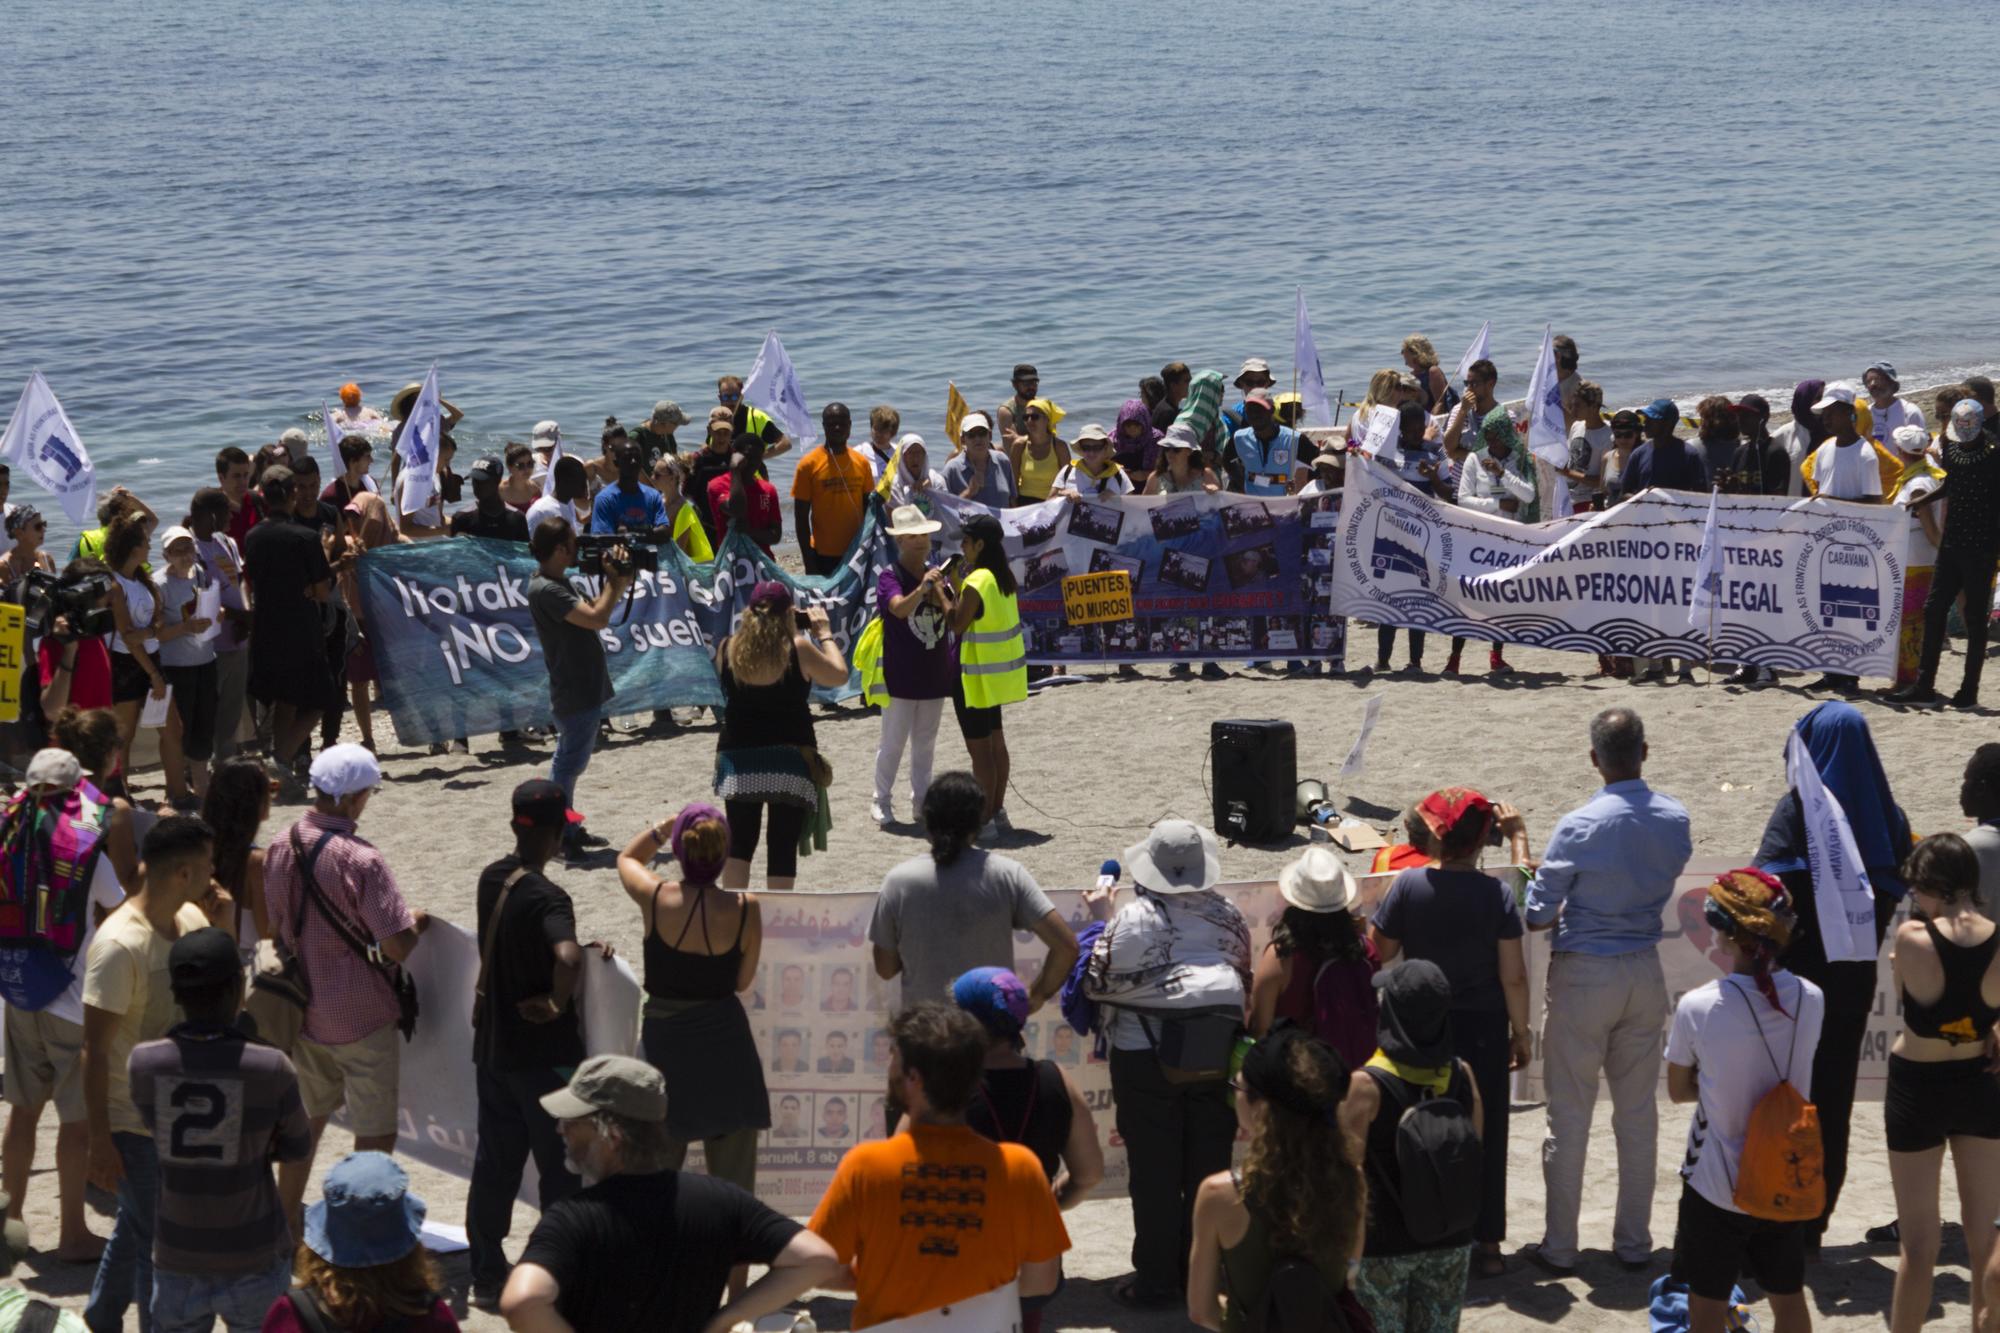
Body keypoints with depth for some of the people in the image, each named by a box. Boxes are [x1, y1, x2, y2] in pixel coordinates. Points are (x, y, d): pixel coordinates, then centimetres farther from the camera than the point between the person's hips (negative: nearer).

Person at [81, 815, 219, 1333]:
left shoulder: (192, 920, -2)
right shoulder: (119, 945, -26)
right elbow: (95, 1050, -21)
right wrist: (100, 1139, -19)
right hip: (136, 1123, -8)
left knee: (137, 1224, 24)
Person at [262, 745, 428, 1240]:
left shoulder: (281, 848, -2)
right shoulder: (361, 861, -24)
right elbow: (398, 944, -24)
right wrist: (421, 920, -4)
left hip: (304, 1008, 7)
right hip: (361, 1014, -7)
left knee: (307, 1115, 23)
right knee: (376, 1130, 4)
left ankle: (287, 1219, 33)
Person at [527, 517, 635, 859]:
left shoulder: (556, 583, 11)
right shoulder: (546, 590, -22)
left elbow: (593, 610, 16)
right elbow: (596, 618, -28)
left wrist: (618, 584, 2)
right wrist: (614, 580, -15)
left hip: (581, 688, 11)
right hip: (576, 693, -11)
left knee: (568, 761, 18)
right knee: (569, 763, -4)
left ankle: (567, 830, 28)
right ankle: (556, 836, 3)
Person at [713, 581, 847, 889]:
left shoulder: (727, 648, -5)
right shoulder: (797, 648, -12)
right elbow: (839, 676, 1)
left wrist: (752, 622, 18)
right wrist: (824, 633, 12)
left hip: (738, 759, 3)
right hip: (790, 759, -3)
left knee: (739, 842, 12)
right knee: (783, 846, 3)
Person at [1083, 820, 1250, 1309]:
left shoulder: (1133, 919, -13)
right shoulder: (1227, 915, 1)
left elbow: (1097, 982, -6)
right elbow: (1245, 981, 11)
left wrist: (1100, 919, 4)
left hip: (1146, 1056, -4)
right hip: (1216, 1054, 4)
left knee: (1154, 1174, 5)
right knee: (1209, 1168, 13)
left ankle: (1156, 1280, 11)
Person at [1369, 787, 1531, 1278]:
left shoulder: (1408, 885, -11)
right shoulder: (1496, 893, -11)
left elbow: (1379, 951, -5)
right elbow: (1513, 975, -11)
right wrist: (1521, 1030, 0)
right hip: (1484, 1029, 0)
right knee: (1484, 1133, 10)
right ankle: (1485, 1243, 14)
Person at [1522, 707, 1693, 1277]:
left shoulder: (1579, 827, -19)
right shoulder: (1675, 820, -4)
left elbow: (1536, 915, -15)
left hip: (1583, 974, -4)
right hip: (1645, 971, 5)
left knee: (1569, 1114, 5)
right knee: (1639, 1111, 13)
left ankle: (1560, 1246, 11)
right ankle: (1635, 1241, 20)